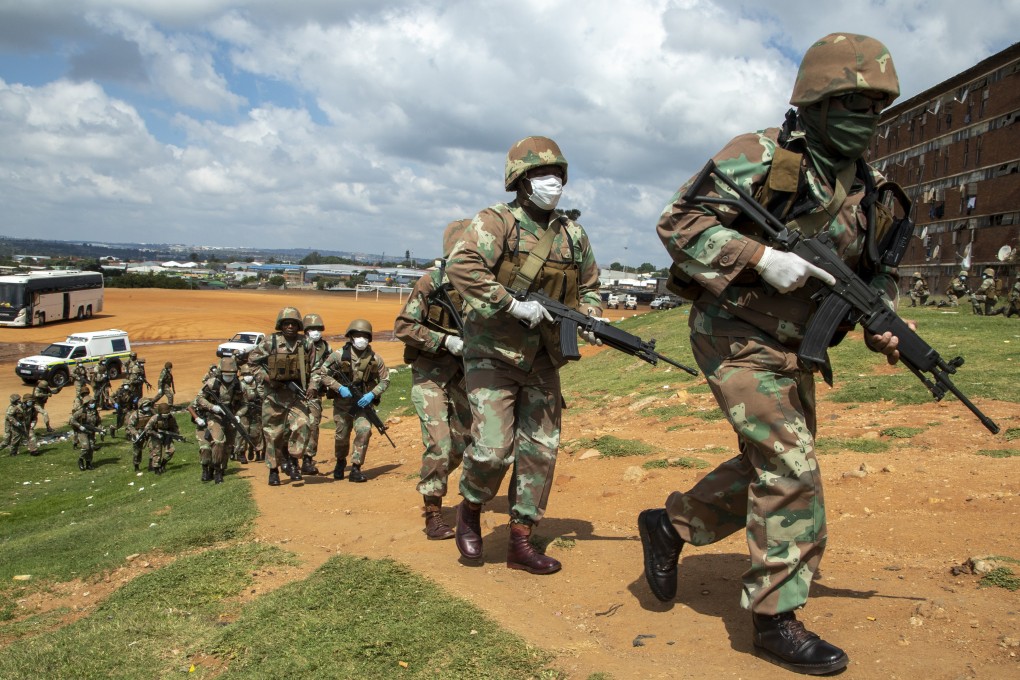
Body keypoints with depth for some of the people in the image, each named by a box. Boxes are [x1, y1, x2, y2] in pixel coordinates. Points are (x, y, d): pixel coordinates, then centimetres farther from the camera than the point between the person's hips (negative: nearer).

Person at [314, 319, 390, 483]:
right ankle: (340, 462, 39)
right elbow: (322, 374, -7)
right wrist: (339, 388, -19)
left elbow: (385, 380, 3)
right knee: (342, 436, 8)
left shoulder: (375, 359, -5)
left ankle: (356, 468, -8)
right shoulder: (339, 355, -10)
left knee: (364, 431, -19)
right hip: (342, 403, -1)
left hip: (363, 403, 1)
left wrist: (372, 394, -14)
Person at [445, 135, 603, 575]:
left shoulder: (573, 234, 8)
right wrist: (514, 305, -25)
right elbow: (461, 266, -24)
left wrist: (589, 318, -2)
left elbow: (589, 287, 19)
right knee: (493, 449, -12)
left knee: (540, 450, 4)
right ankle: (469, 511, 19)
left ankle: (520, 542, 16)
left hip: (542, 360, 6)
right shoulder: (496, 222, -9)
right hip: (493, 354, -6)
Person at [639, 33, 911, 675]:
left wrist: (885, 323, -3)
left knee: (772, 465, 14)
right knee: (792, 471, -10)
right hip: (737, 338, -8)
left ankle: (671, 523, 33)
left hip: (793, 350, 8)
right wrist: (762, 258, -26)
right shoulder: (760, 157, -14)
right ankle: (776, 620, 4)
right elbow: (677, 222, -18)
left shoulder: (868, 189, 7)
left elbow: (876, 270, 17)